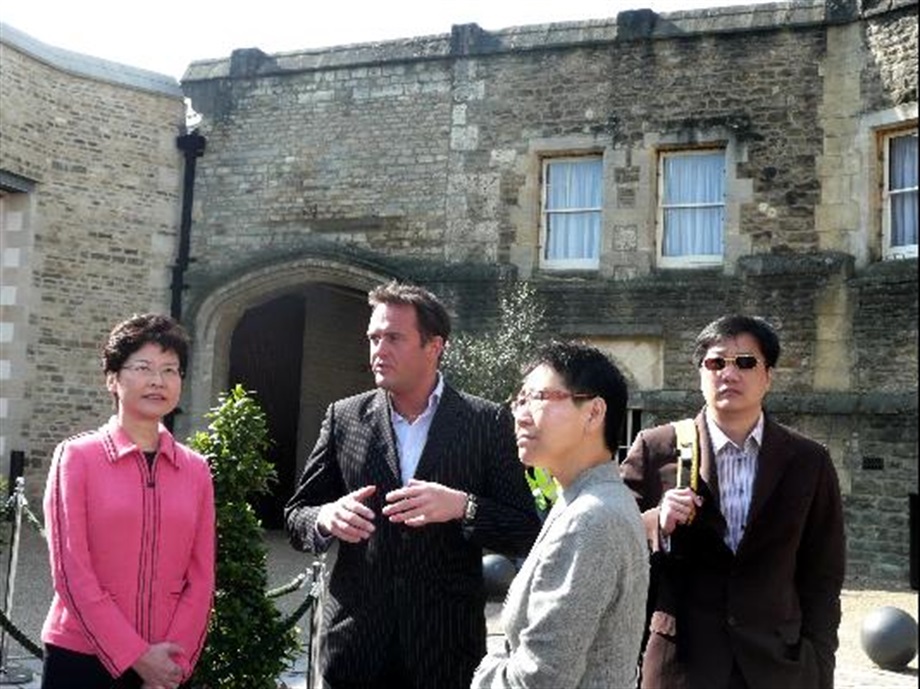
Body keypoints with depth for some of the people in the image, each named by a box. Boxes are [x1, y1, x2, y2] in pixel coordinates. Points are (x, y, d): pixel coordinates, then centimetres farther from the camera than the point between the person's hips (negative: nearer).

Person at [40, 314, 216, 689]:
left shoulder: (196, 469, 4)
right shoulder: (76, 456, -4)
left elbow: (201, 577, 4)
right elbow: (71, 571, -9)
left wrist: (177, 659, -8)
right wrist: (134, 656, -12)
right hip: (79, 656, -2)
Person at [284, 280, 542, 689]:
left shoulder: (487, 422, -4)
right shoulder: (344, 417, 2)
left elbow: (527, 532, -5)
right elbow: (296, 515, 6)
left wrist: (462, 507, -22)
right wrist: (326, 517, -16)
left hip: (446, 645, -1)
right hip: (354, 640, 2)